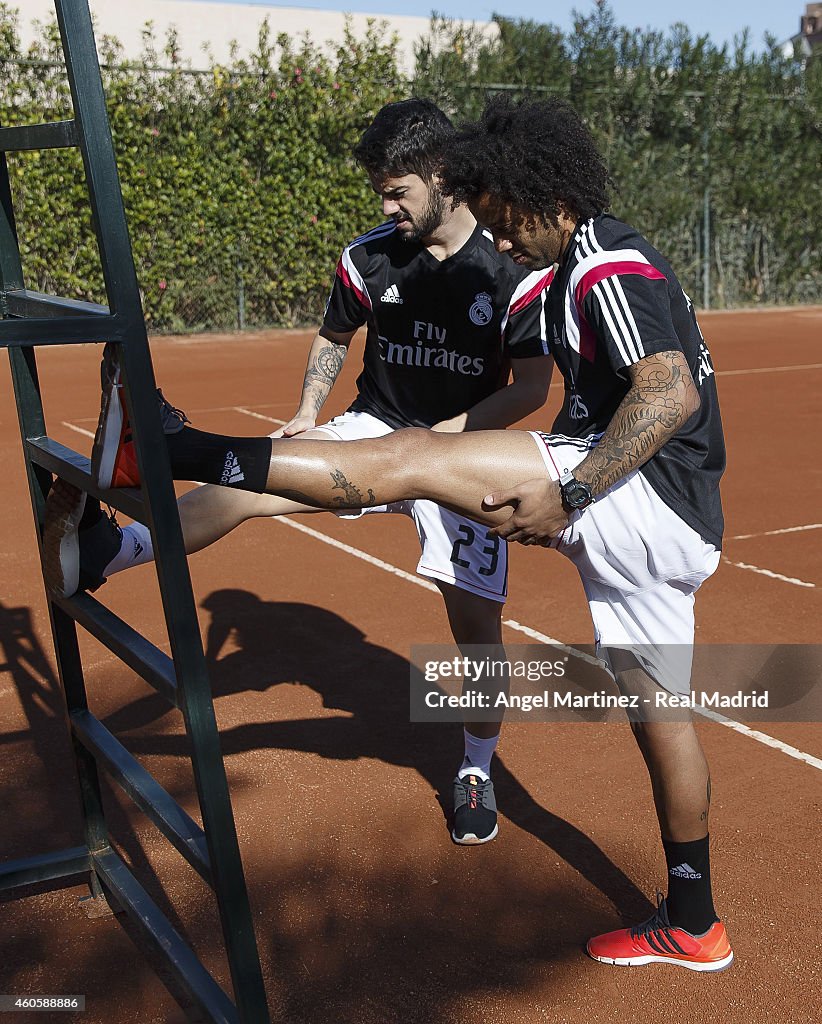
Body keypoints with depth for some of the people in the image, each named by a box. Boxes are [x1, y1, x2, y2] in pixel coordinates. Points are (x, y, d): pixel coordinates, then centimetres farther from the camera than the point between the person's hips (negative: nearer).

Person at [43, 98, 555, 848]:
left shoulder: (515, 270, -12)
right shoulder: (368, 257, -2)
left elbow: (533, 386, -11)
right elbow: (333, 338, 14)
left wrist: (442, 435, -19)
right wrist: (309, 413, -2)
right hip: (373, 431, 3)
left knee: (474, 613, -4)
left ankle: (478, 770, 19)